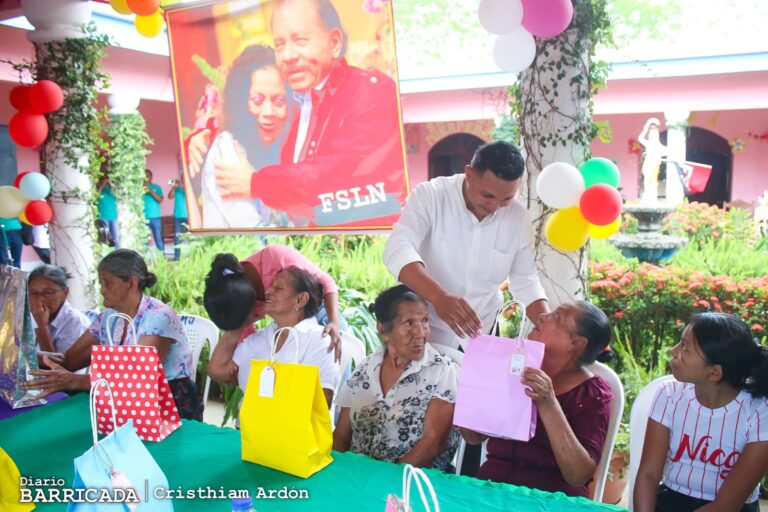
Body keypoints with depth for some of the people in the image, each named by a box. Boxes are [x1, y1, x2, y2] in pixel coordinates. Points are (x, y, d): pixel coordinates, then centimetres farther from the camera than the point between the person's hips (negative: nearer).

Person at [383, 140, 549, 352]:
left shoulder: (517, 216, -7)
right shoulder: (430, 195, -18)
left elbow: (525, 280, 3)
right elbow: (399, 249, -32)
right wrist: (439, 296, -48)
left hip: (482, 335, 3)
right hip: (425, 332, -3)